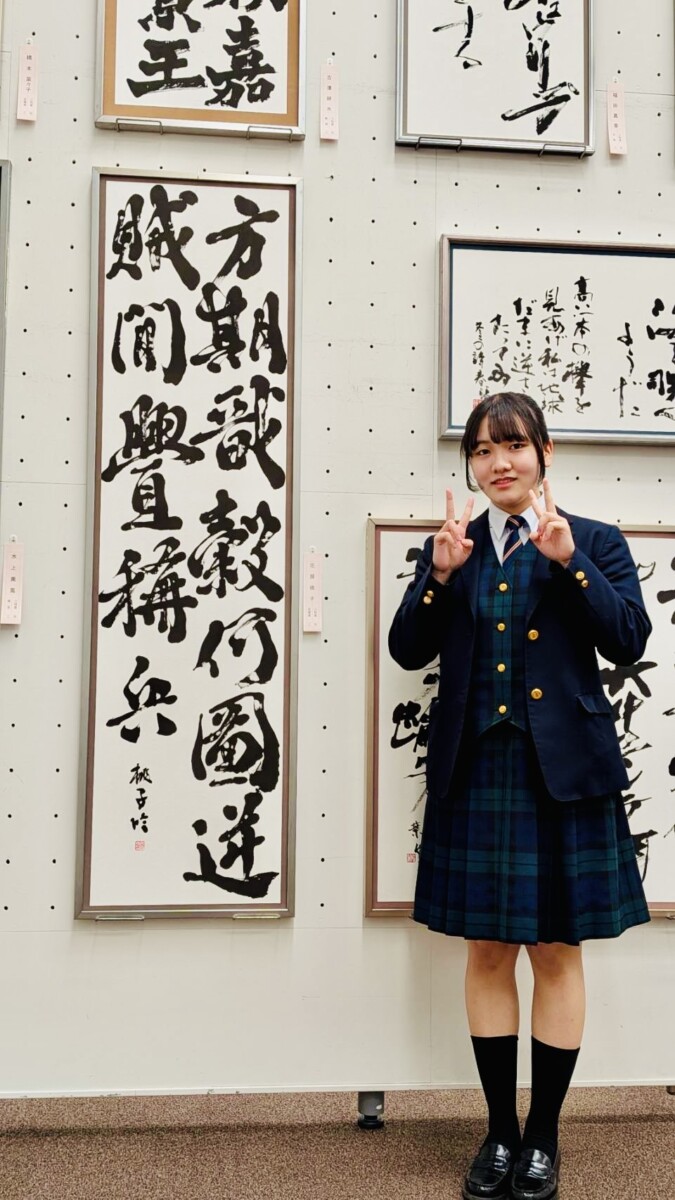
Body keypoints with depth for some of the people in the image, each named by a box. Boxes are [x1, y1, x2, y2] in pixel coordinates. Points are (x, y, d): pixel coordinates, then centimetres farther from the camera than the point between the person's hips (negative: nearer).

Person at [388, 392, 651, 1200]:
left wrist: (568, 561, -18)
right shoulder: (449, 547, 8)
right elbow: (408, 650, 1)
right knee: (487, 952, 10)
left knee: (556, 953, 7)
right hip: (475, 773, 2)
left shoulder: (595, 542, 2)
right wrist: (440, 576, -14)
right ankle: (499, 1133, 26)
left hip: (562, 774, -2)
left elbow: (628, 641, -9)